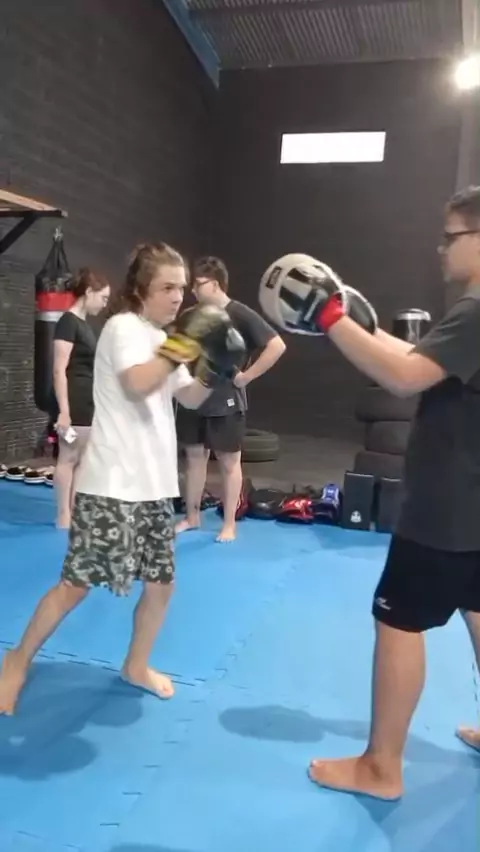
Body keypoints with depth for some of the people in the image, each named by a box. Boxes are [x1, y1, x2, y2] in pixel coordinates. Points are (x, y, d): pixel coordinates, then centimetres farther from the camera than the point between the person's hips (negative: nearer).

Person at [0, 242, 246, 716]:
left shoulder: (161, 337, 14)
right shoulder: (124, 327, -11)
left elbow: (191, 398, 17)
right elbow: (137, 384, -29)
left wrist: (213, 367, 1)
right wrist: (184, 345, -24)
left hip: (154, 485, 8)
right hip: (111, 486, -8)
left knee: (161, 584, 12)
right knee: (77, 584, 1)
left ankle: (137, 667, 33)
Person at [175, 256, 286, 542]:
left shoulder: (241, 315, -12)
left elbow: (277, 346, -18)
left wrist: (246, 376, -16)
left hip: (226, 403, -6)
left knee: (229, 462, 6)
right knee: (194, 457, 13)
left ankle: (229, 524, 16)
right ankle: (192, 517, 26)